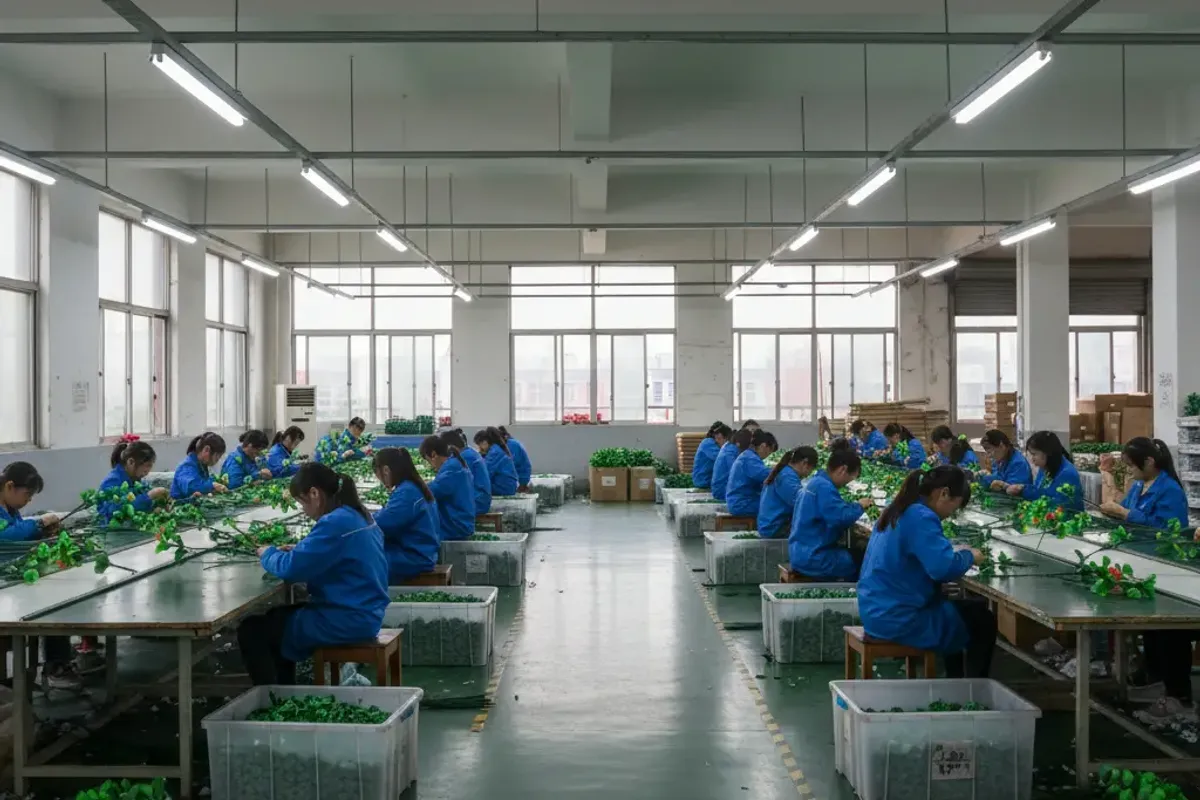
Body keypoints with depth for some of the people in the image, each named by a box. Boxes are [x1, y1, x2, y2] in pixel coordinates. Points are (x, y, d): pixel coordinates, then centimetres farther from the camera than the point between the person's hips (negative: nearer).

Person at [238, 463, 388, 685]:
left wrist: (268, 553, -2)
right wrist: (299, 551, 10)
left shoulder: (335, 523, -22)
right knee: (276, 615, 27)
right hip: (362, 614, 10)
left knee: (250, 630, -3)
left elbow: (291, 568, -22)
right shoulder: (358, 516, 8)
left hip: (346, 620, -10)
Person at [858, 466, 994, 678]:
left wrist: (954, 552, 13)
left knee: (969, 611, 29)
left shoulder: (899, 511, 9)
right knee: (983, 622, 9)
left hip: (880, 610, 10)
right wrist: (968, 556, -12)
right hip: (898, 618, -10)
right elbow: (944, 568, -32)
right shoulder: (921, 518, -22)